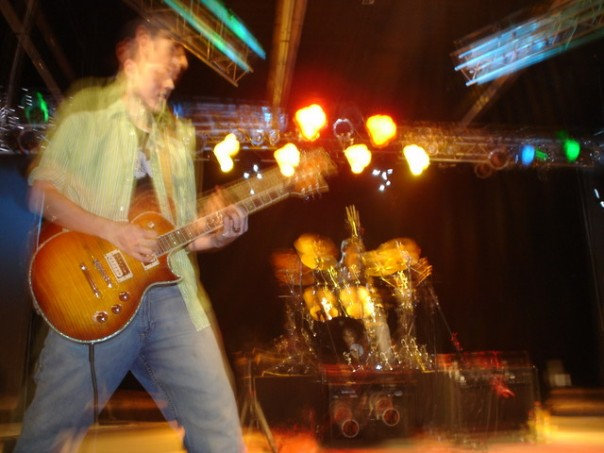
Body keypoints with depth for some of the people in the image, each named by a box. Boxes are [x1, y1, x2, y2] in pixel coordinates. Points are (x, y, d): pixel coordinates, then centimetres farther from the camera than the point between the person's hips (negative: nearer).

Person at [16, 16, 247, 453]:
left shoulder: (179, 134, 21)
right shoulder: (87, 112, 9)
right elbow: (42, 191, 1)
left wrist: (218, 233, -1)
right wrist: (111, 230, -12)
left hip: (173, 294, 4)